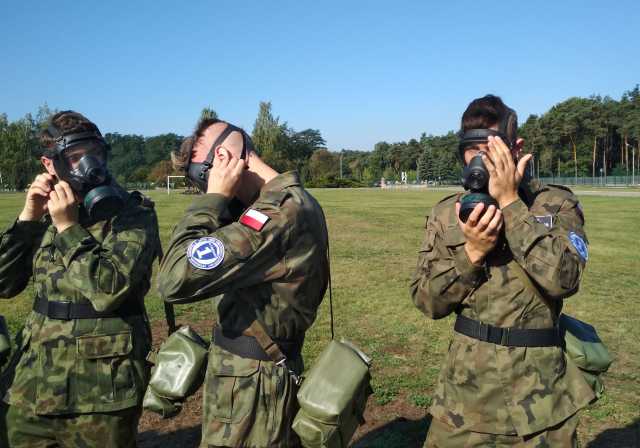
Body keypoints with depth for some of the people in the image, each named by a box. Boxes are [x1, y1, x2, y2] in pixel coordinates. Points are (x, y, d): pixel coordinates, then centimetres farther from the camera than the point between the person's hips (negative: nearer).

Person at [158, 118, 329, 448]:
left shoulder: (279, 211, -27)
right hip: (270, 369, 9)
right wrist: (222, 199, -2)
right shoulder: (295, 200, 6)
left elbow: (174, 280, -29)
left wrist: (214, 197, -21)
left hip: (250, 385, -9)